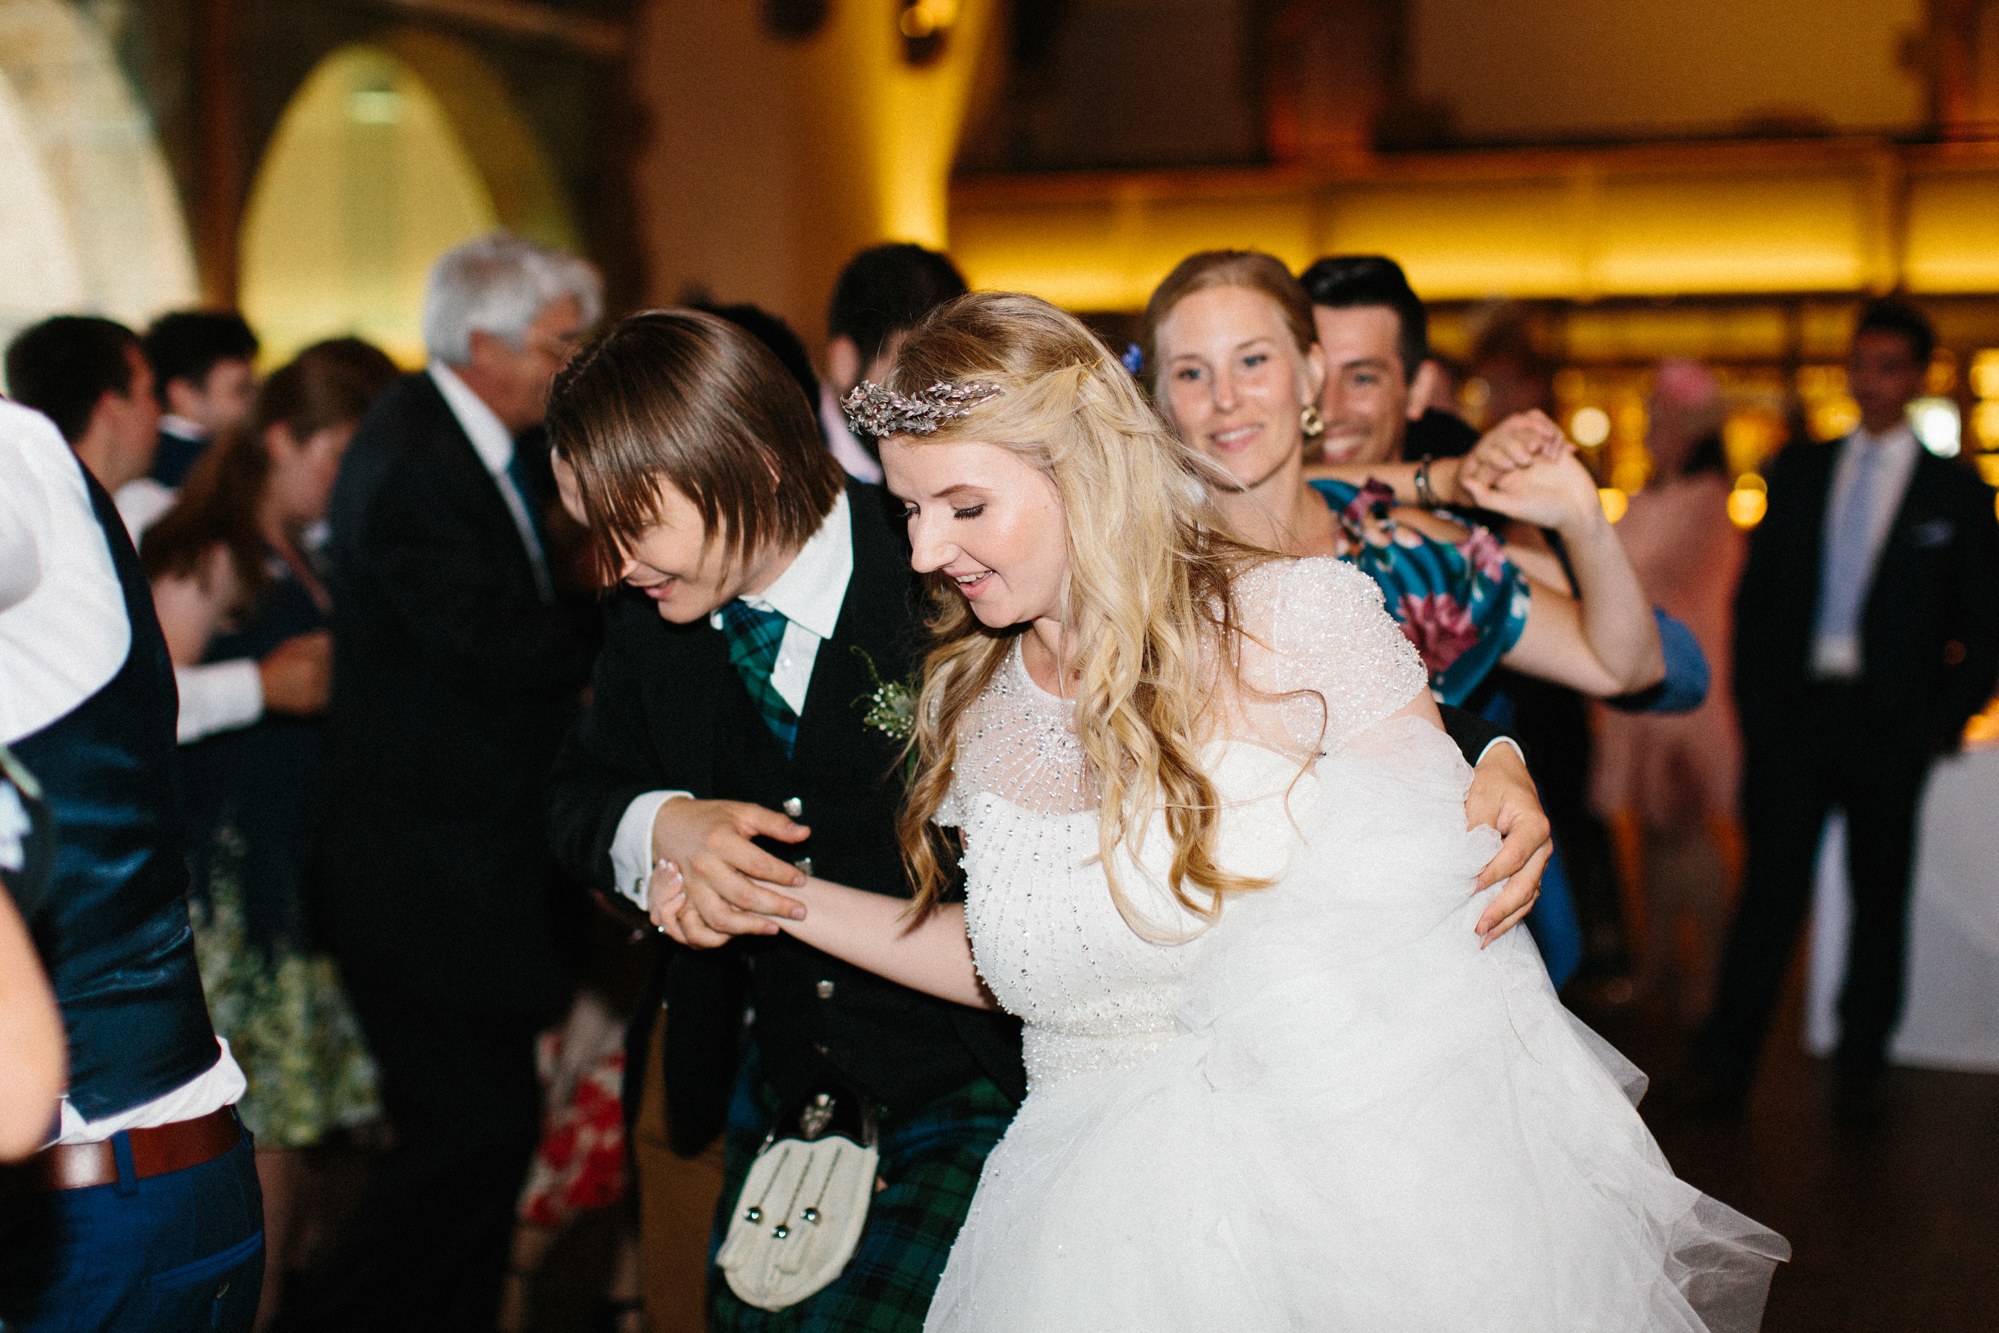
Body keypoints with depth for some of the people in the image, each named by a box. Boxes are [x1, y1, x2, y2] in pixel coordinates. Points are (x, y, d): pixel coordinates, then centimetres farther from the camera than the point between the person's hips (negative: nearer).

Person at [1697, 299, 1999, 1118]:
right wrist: (1754, 700, 2)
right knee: (1771, 883, -1)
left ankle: (1860, 1067, 20)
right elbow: (1753, 595, 11)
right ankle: (1727, 1065, 4)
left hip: (1890, 721, -1)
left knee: (1879, 896, 9)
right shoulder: (1799, 473, 10)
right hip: (1794, 709, 1)